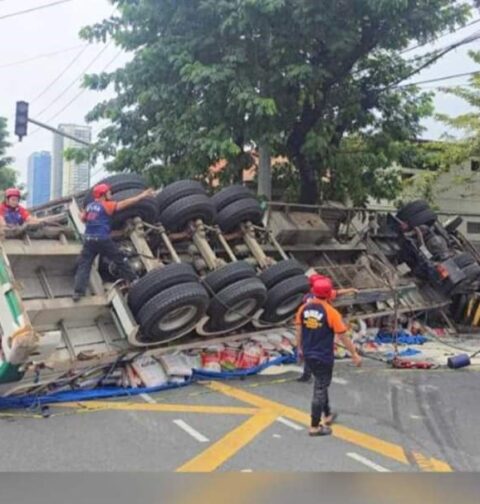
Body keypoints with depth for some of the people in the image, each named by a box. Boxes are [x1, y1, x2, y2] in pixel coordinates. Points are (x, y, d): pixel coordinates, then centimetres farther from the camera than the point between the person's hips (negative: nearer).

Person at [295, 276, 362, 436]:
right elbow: (343, 336, -13)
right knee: (320, 389, 5)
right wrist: (354, 354, -2)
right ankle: (315, 427, 13)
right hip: (324, 357, -6)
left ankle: (327, 415, 41)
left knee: (321, 384, 25)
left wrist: (300, 348, 21)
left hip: (308, 355, 6)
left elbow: (299, 330, 6)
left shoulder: (304, 308, -3)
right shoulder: (331, 312, -18)